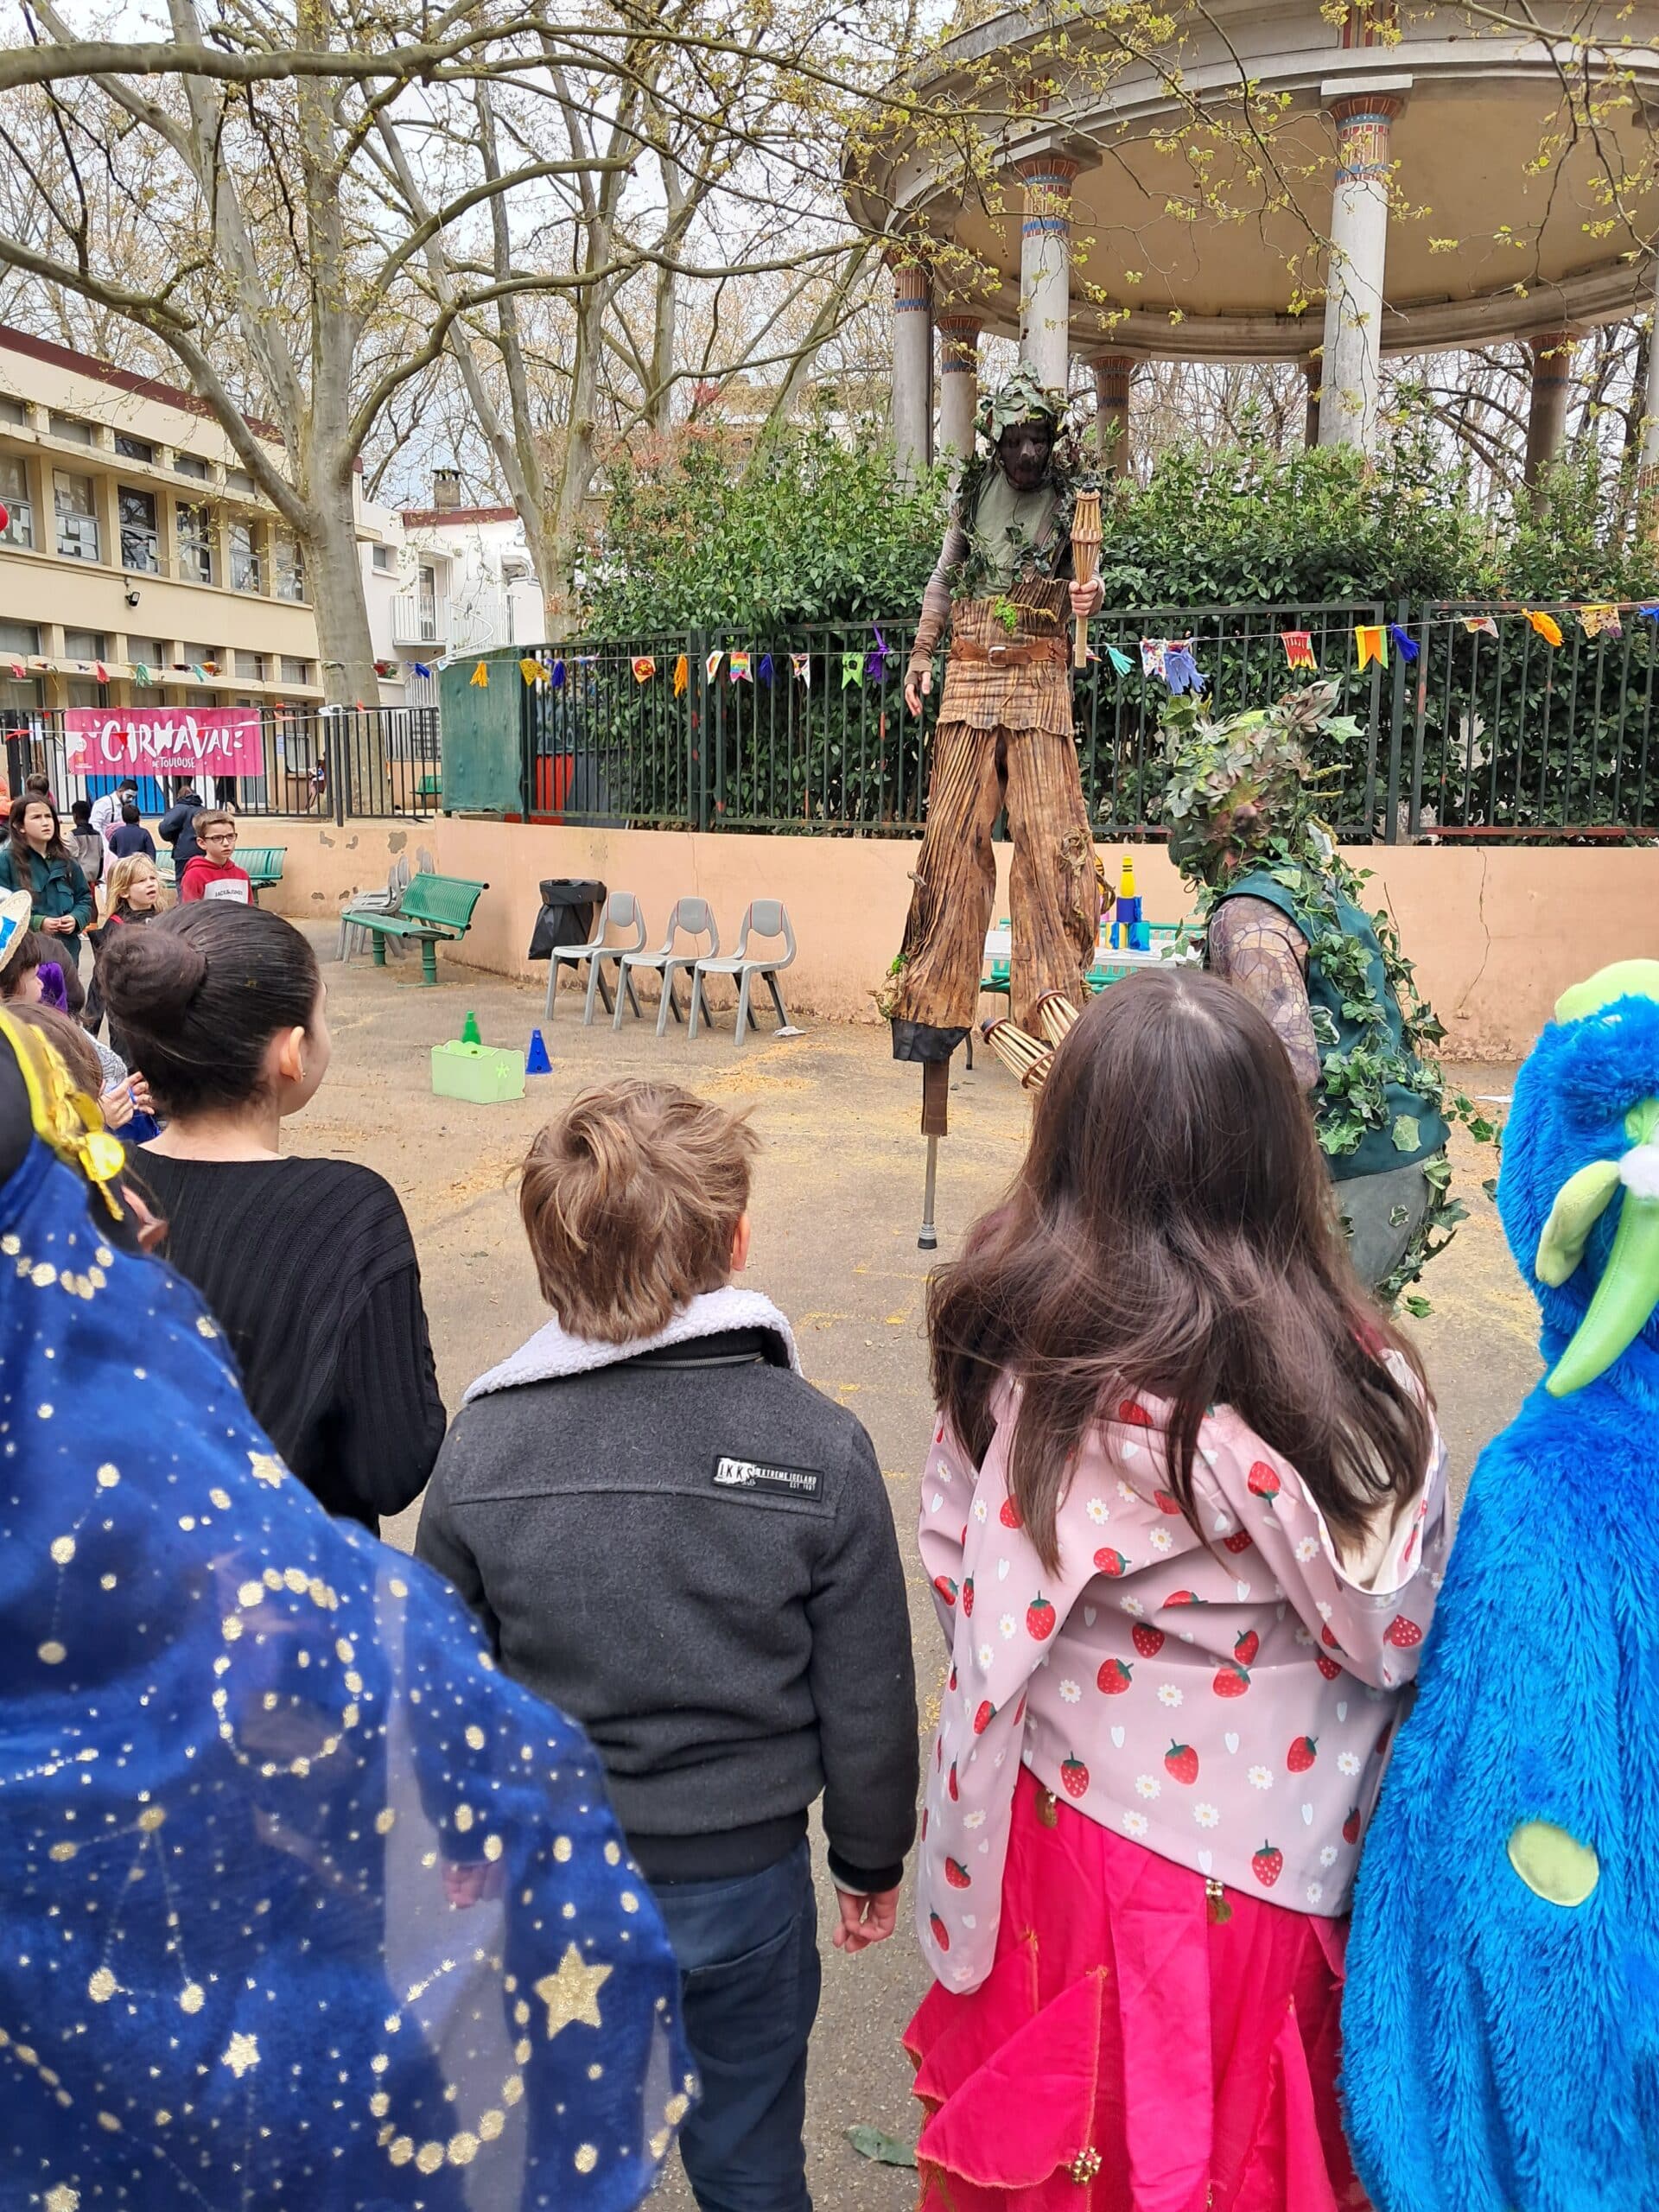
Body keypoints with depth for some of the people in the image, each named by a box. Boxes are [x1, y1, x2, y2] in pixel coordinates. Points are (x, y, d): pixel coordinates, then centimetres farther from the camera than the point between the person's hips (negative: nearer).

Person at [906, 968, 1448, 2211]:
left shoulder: (1009, 1345, -18)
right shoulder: (1360, 1385, -27)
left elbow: (956, 1568, -6)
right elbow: (1399, 1641, -14)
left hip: (1050, 1823, 3)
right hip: (1255, 1863, -2)